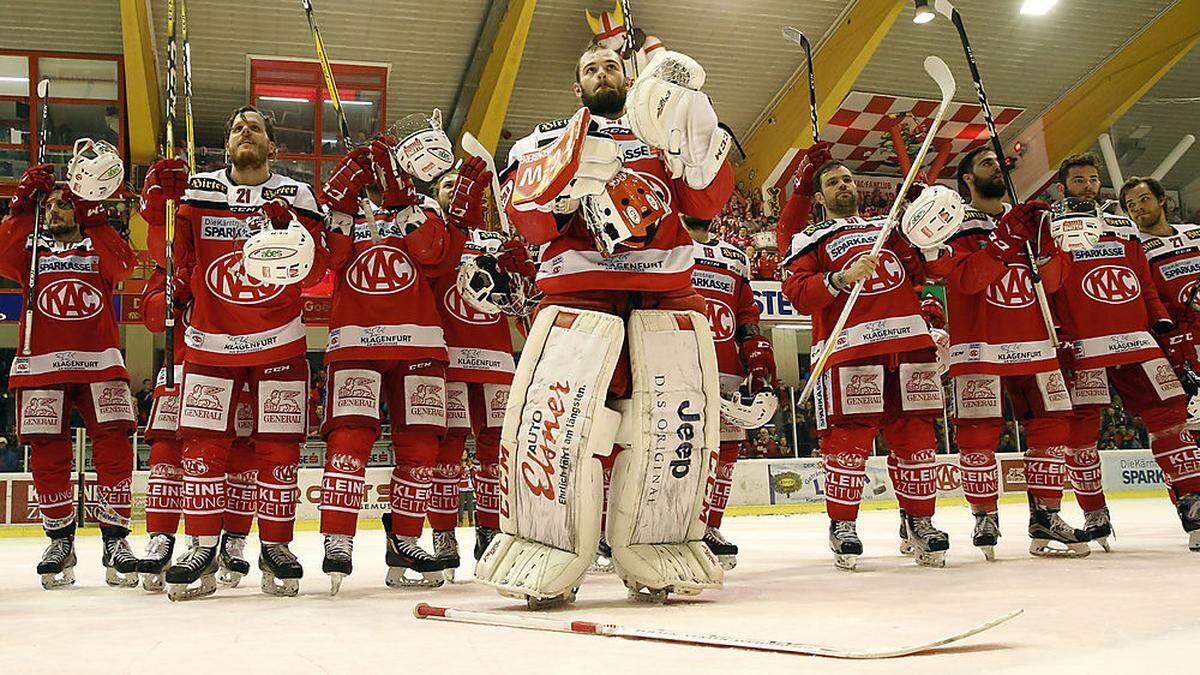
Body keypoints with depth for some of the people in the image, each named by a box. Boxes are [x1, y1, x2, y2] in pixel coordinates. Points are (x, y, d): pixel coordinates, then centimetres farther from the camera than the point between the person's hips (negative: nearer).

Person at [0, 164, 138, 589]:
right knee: (47, 454, -2)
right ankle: (60, 541, 10)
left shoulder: (99, 246, 16)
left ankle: (115, 539, -5)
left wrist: (94, 220, -10)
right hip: (42, 362, 1)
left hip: (100, 362, -1)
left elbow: (123, 265, -7)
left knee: (114, 447, -12)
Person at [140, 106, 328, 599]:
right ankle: (203, 550, 5)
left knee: (278, 444, 0)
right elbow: (174, 259, -1)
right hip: (211, 338, 1)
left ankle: (275, 548, 10)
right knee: (202, 442, -3)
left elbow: (313, 273, -6)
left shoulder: (297, 197, 2)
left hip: (279, 341, -1)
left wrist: (291, 232, -24)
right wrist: (160, 206, -15)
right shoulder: (197, 191, 5)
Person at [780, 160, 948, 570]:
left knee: (916, 435, 3)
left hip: (909, 340, 4)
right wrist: (841, 278, -16)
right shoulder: (809, 238, 14)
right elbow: (797, 293, -1)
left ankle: (919, 521, 12)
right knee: (849, 436, -8)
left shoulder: (889, 227, 28)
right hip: (850, 346, -4)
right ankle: (842, 525, 2)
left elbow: (920, 272, 24)